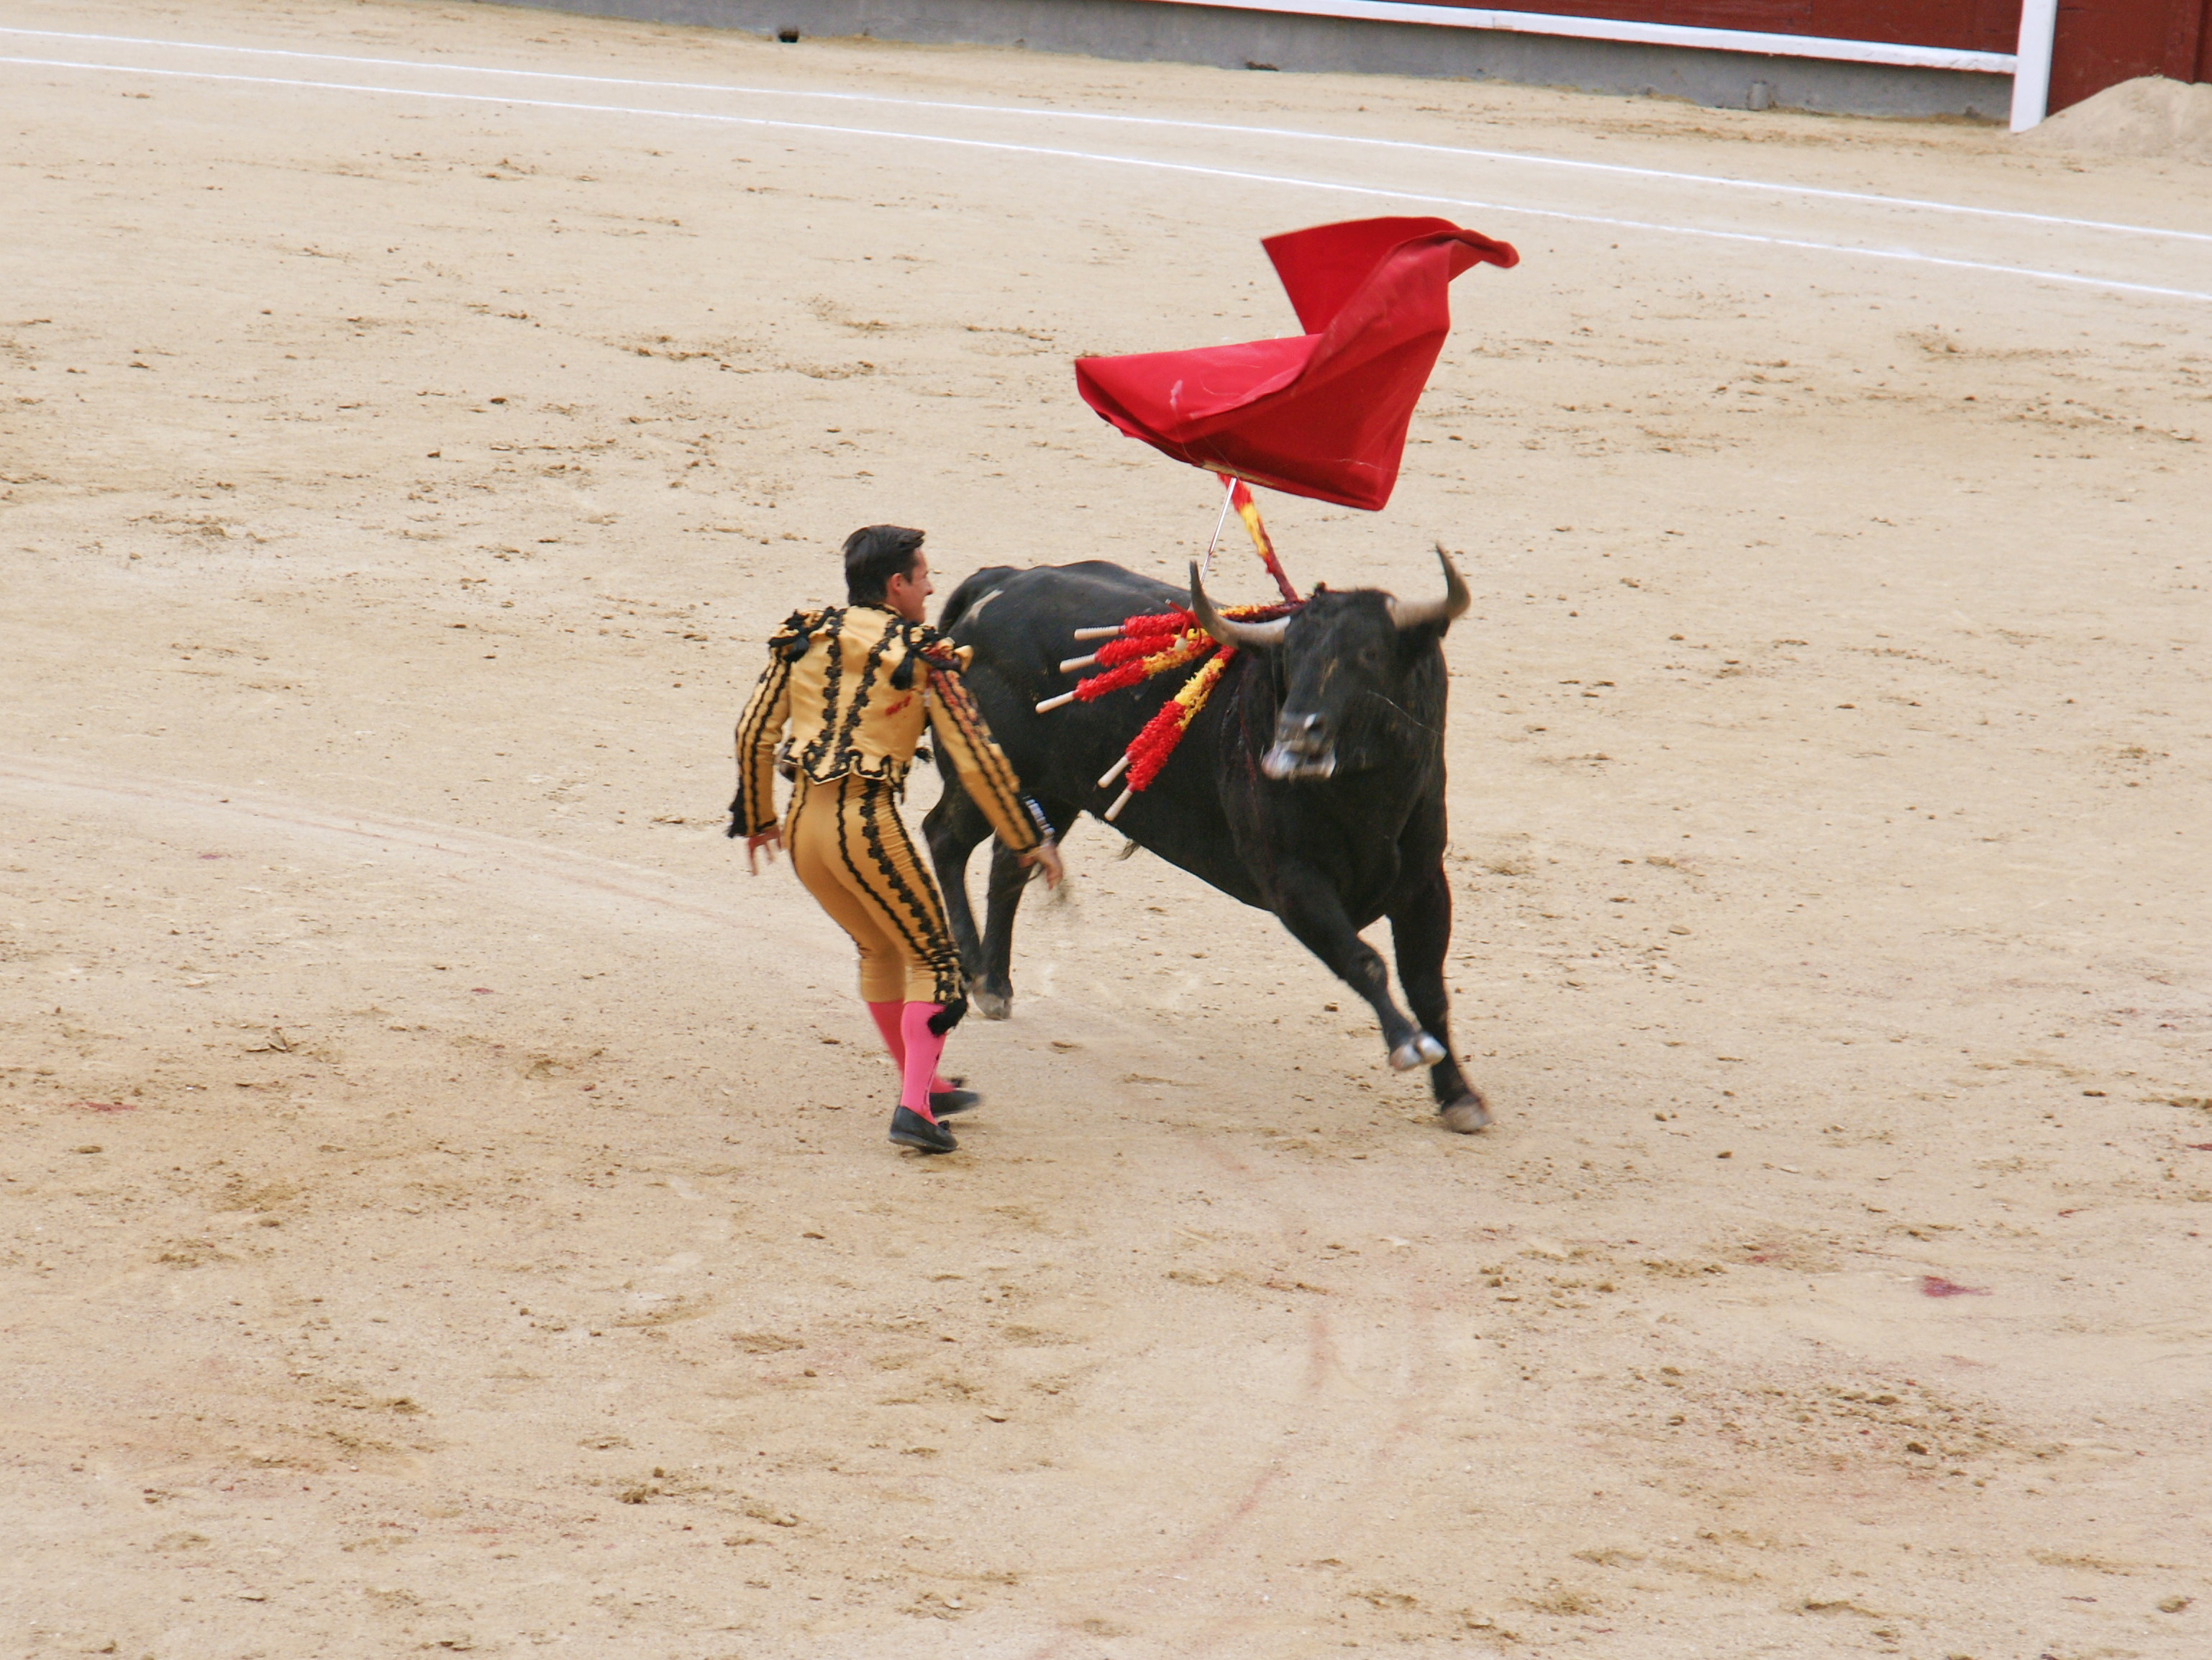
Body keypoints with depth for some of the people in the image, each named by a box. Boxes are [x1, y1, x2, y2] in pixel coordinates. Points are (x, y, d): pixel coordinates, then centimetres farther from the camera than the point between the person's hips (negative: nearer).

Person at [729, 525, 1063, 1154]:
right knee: (933, 959, 8)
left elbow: (753, 733, 11)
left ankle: (923, 1086, 36)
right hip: (869, 822, -6)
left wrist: (757, 817, 25)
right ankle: (915, 1105, -6)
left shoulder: (803, 637, 9)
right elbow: (975, 758, -5)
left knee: (879, 947, 26)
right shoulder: (922, 654, -5)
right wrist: (1031, 840, 4)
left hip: (804, 822, 6)